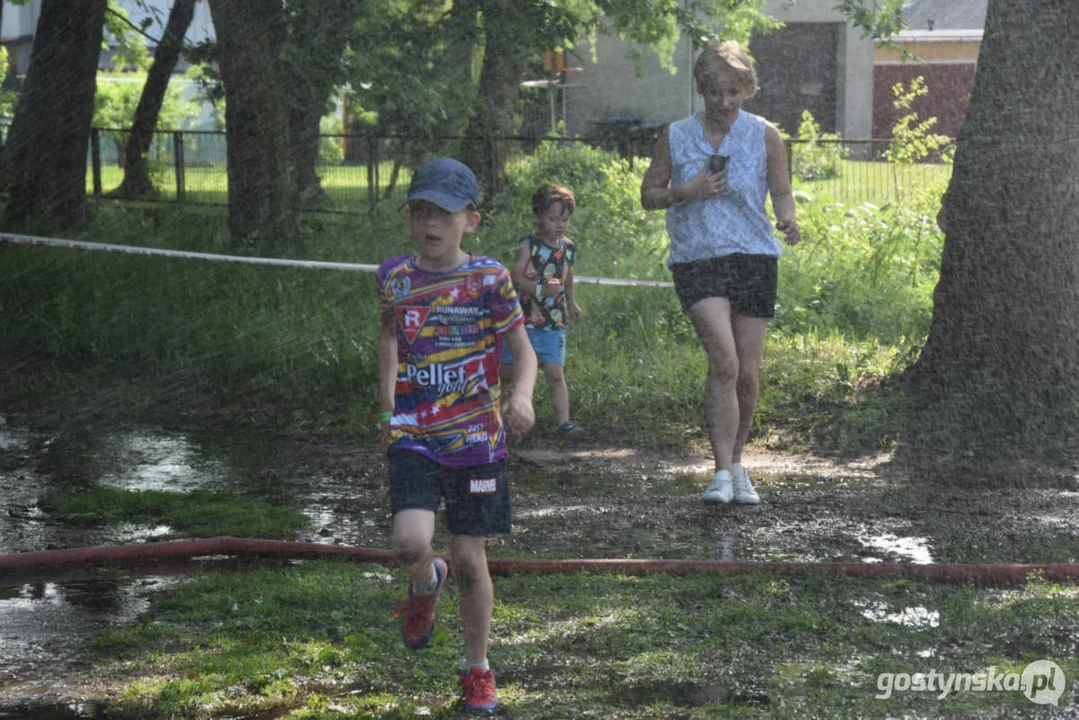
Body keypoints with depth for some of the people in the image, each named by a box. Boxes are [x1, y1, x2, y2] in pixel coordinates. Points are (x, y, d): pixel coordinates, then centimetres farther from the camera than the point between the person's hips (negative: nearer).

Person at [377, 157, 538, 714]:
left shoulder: (488, 279, -6)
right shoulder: (394, 277, 2)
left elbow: (524, 352, -2)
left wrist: (522, 397, -23)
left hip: (475, 438, -1)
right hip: (413, 437, 1)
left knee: (470, 558, 5)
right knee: (410, 543, -19)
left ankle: (477, 669, 25)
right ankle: (426, 585, 20)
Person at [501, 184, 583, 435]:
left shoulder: (568, 248, 5)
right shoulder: (529, 245, -10)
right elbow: (515, 277, -17)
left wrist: (571, 302, 34)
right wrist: (541, 289, -28)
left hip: (553, 323, 3)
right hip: (523, 318, -3)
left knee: (555, 373, -9)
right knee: (507, 371, 10)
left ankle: (563, 421, -13)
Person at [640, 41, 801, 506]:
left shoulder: (764, 135, 3)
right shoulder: (676, 137, 2)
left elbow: (781, 192, 8)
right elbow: (648, 195, 9)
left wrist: (788, 221, -14)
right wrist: (686, 192, -11)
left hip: (754, 258, 2)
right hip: (696, 259, -2)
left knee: (747, 373, 5)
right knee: (724, 361, -20)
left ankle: (736, 464, 26)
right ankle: (723, 471, -17)